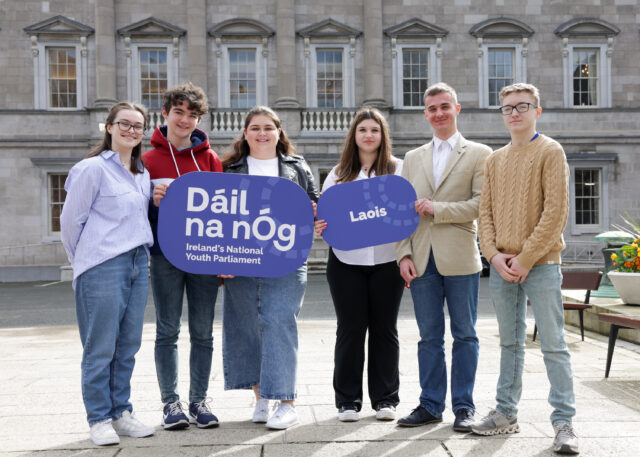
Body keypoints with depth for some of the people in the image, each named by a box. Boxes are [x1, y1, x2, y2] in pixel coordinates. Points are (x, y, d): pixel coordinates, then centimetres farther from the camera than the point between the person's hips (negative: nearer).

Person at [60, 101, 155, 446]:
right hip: (103, 269, -7)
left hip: (138, 265, 7)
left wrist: (138, 253, 15)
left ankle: (121, 413, 21)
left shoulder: (142, 173, 16)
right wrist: (86, 261, 4)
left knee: (128, 346, 11)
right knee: (100, 348, 0)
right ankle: (99, 419, 10)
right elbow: (70, 221, -4)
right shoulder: (93, 168, -6)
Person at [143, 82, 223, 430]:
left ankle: (199, 401, 16)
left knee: (202, 332, 6)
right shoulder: (150, 158, 3)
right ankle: (170, 402, 12)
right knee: (168, 330, 3)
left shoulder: (210, 159, 8)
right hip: (165, 254, -2)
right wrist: (152, 200, -17)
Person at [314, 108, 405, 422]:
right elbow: (323, 213, 12)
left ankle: (385, 398, 17)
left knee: (384, 329, 6)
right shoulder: (338, 174, 11)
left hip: (386, 260, -1)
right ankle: (347, 400, 13)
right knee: (350, 329, 4)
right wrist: (318, 227, -11)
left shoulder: (398, 169, 6)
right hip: (346, 261, 1)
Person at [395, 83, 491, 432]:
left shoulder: (478, 154, 3)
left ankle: (463, 406, 15)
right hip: (422, 259, 3)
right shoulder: (413, 158, 16)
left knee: (464, 335, 5)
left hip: (460, 258, -3)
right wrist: (404, 254, 1)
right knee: (429, 336, 9)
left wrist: (436, 209, -11)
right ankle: (430, 405, 17)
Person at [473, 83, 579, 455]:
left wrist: (525, 258, -13)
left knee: (554, 344, -2)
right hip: (502, 267, 5)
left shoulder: (550, 151, -2)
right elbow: (486, 211, 11)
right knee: (510, 343, 12)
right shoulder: (495, 160, 14)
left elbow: (556, 211, -10)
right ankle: (507, 413, 21)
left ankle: (564, 422, 5)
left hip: (540, 264, -5)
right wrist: (494, 255, -4)